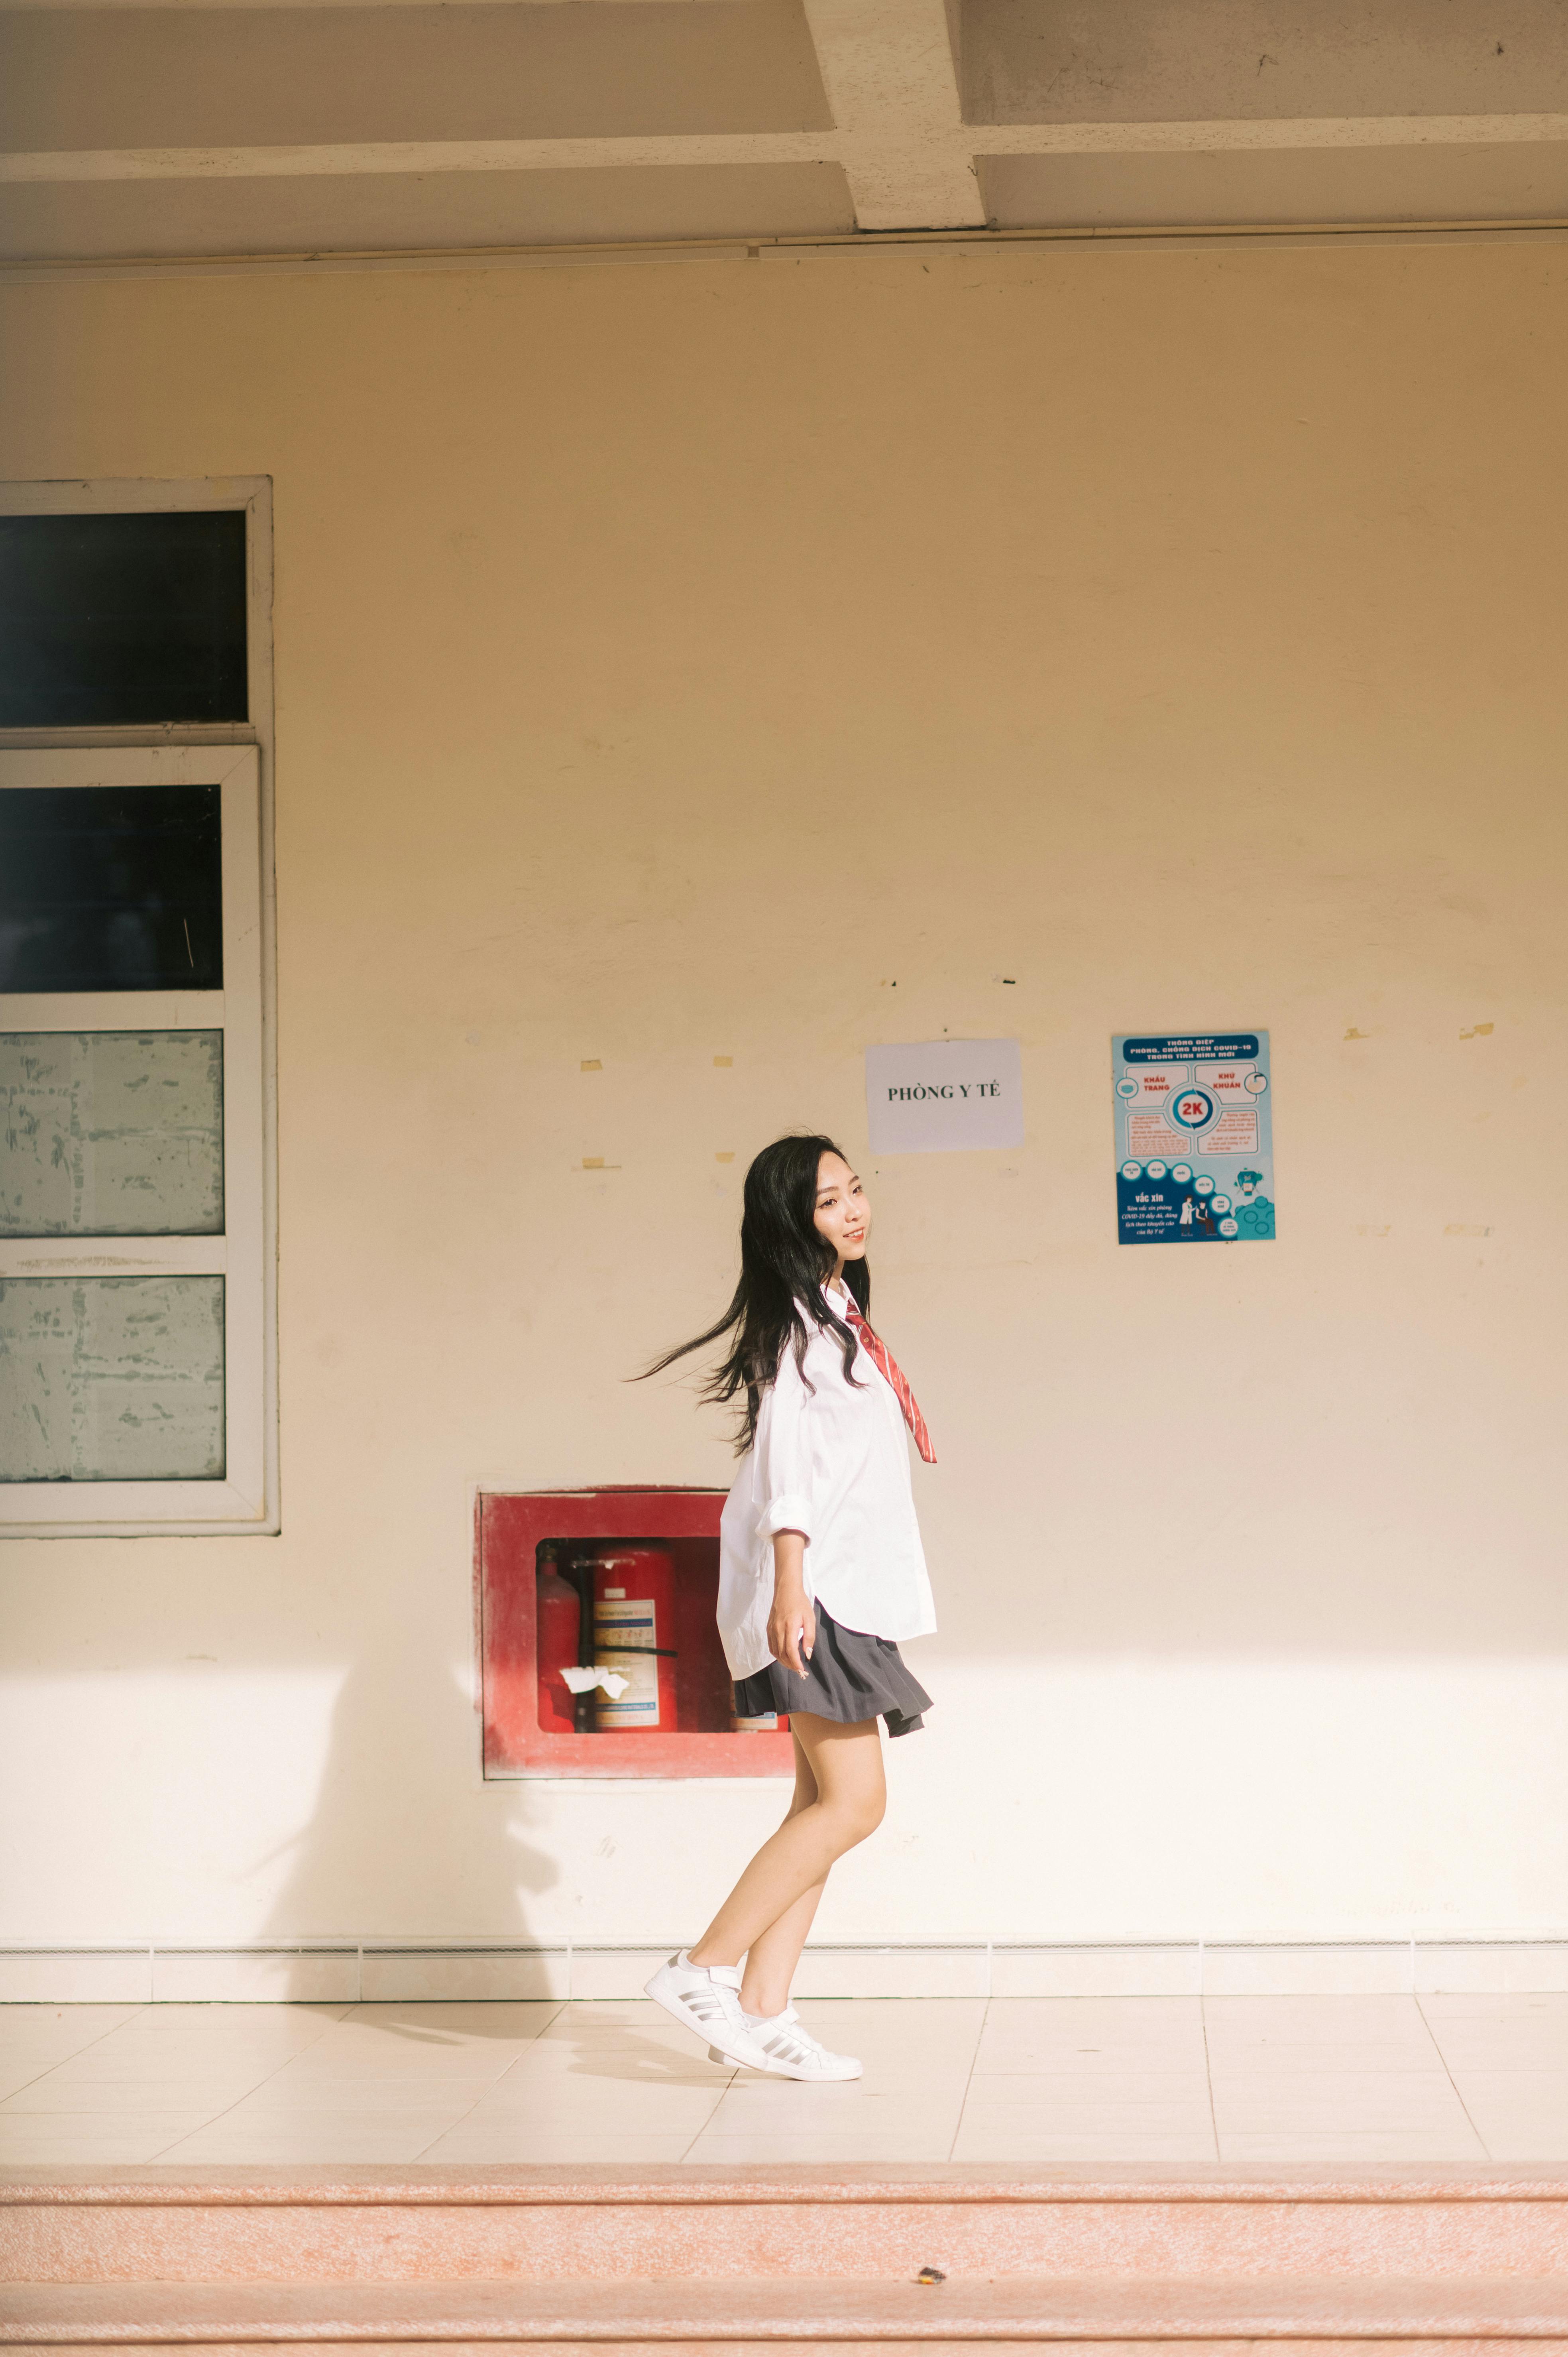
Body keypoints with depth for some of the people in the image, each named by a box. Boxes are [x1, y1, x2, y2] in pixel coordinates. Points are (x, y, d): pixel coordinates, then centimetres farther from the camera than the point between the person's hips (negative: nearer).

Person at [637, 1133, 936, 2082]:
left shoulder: (841, 1312, 20)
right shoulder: (797, 1319, -9)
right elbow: (787, 1455, -19)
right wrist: (791, 1581, -27)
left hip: (845, 1591, 10)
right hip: (812, 1589, -10)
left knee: (825, 1804, 5)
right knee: (853, 1801, -12)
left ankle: (762, 2011, 5)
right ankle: (705, 1969, -9)